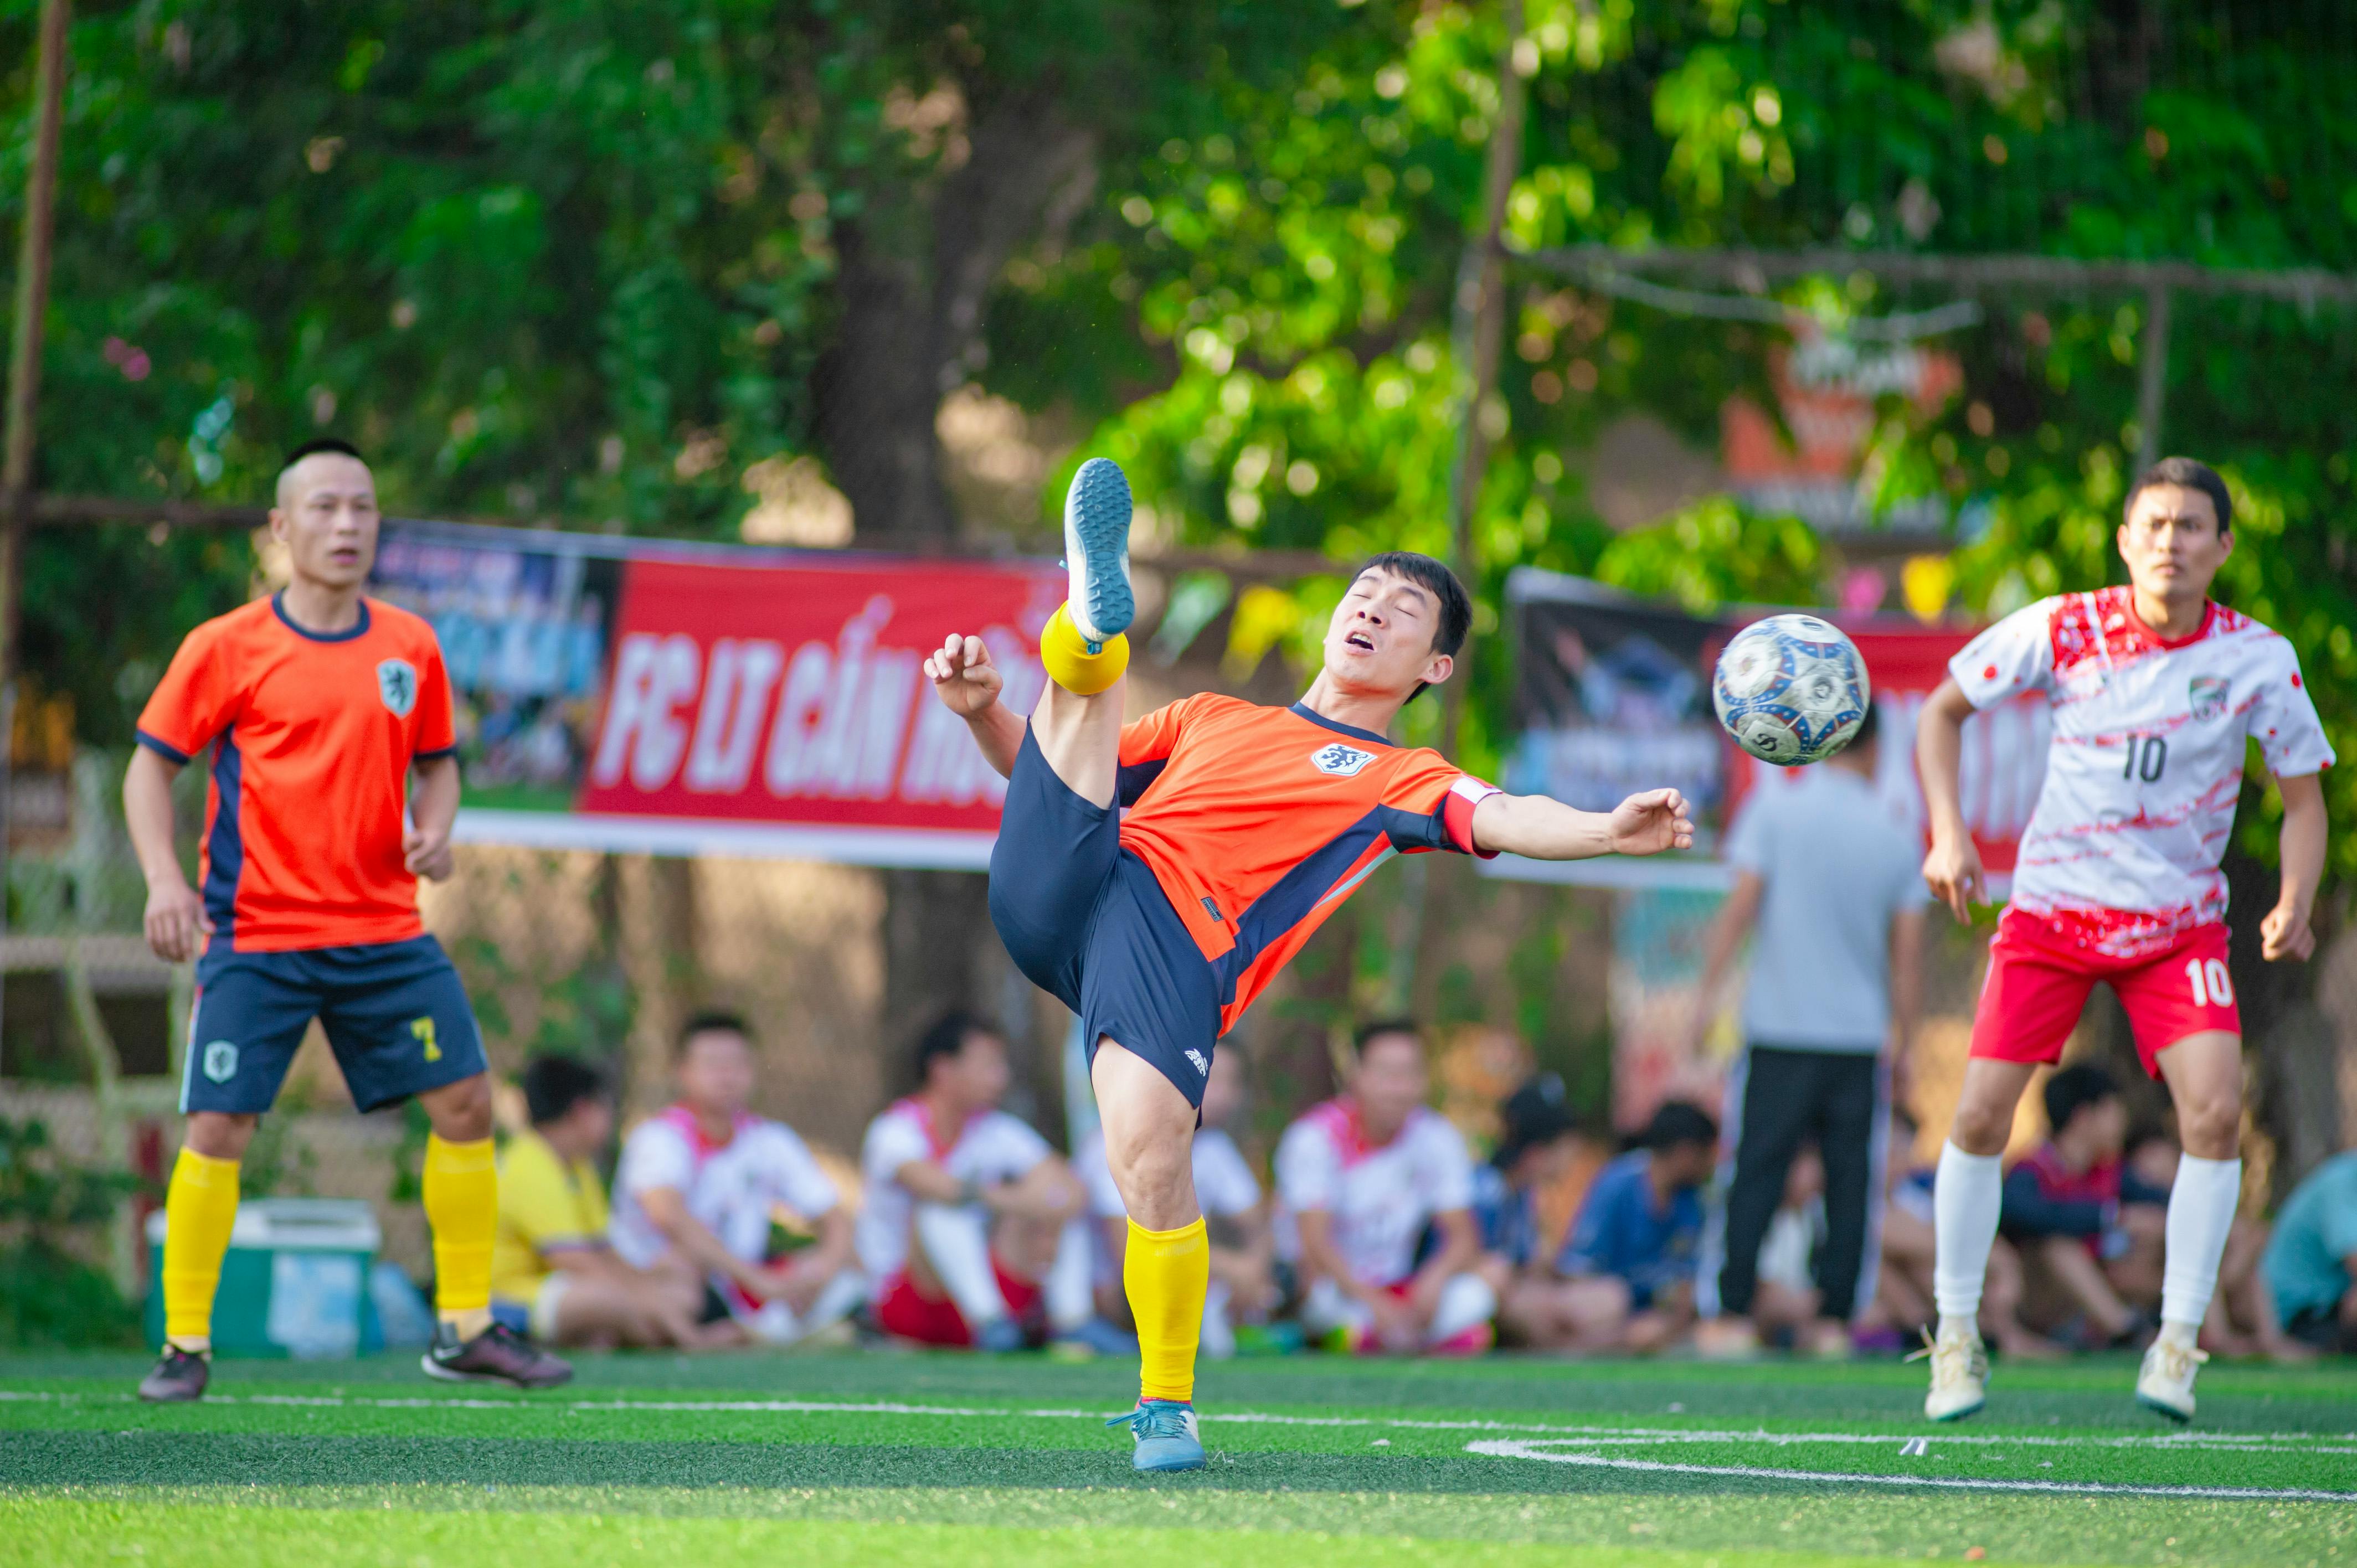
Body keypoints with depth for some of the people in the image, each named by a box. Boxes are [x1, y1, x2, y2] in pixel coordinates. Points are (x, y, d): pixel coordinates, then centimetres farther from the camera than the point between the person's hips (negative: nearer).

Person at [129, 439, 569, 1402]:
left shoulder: (410, 648, 6)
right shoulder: (227, 649, -5)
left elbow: (436, 763, 19)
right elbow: (150, 767, 0)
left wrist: (434, 832, -2)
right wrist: (164, 879, -14)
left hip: (385, 931, 4)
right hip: (255, 934, -4)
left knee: (465, 1105, 0)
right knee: (216, 1130, -8)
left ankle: (464, 1327, 13)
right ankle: (186, 1346, 5)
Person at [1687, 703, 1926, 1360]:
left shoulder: (1775, 806, -1)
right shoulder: (1896, 831, 4)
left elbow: (1741, 905, -6)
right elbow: (1907, 947, 5)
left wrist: (1709, 990, 0)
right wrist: (1901, 1035, 13)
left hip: (1779, 1030, -1)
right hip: (1862, 1033, 1)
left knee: (1753, 1174, 1)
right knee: (1852, 1179, 5)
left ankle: (1730, 1312, -3)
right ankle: (1834, 1318, 3)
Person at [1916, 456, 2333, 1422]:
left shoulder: (2257, 659, -9)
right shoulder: (2063, 631, -11)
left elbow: (2304, 796, 0)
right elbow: (1942, 710, 3)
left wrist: (2293, 906, -18)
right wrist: (1948, 833, -10)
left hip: (2181, 924, 0)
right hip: (2052, 907, 0)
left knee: (2216, 1109, -19)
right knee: (1981, 1116, -9)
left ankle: (2177, 1344, -8)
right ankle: (1957, 1337, 9)